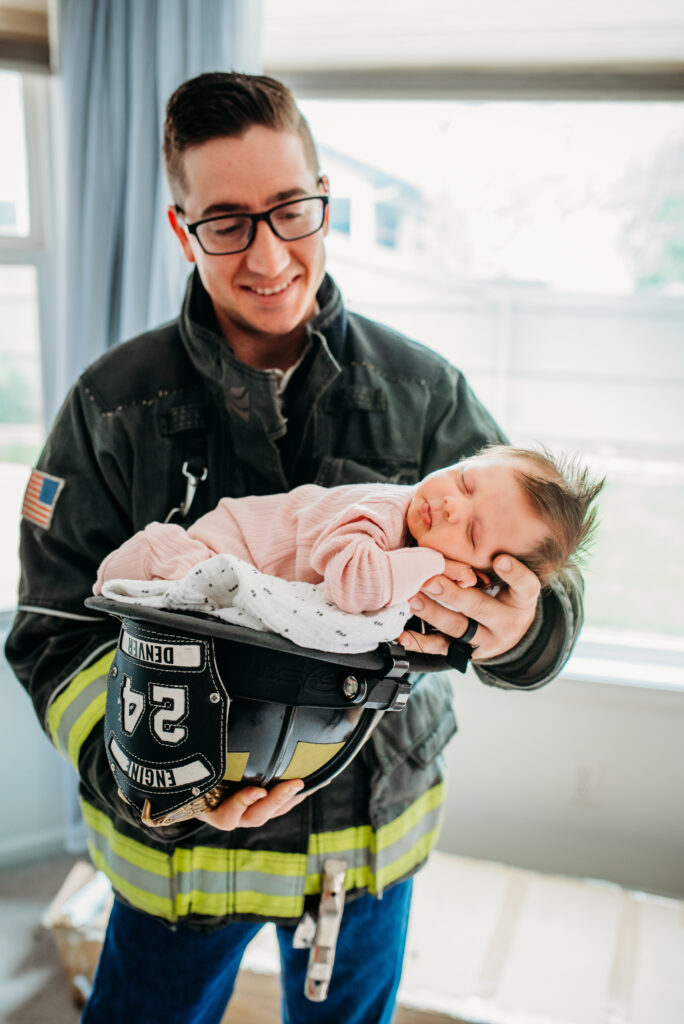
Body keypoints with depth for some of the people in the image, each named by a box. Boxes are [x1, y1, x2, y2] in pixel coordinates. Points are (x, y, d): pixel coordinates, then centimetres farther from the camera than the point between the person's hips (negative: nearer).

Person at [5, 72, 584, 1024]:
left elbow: (546, 579, -7)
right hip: (181, 840, 0)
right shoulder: (113, 406, -11)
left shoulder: (424, 392, -9)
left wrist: (521, 630, -32)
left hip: (373, 830, 2)